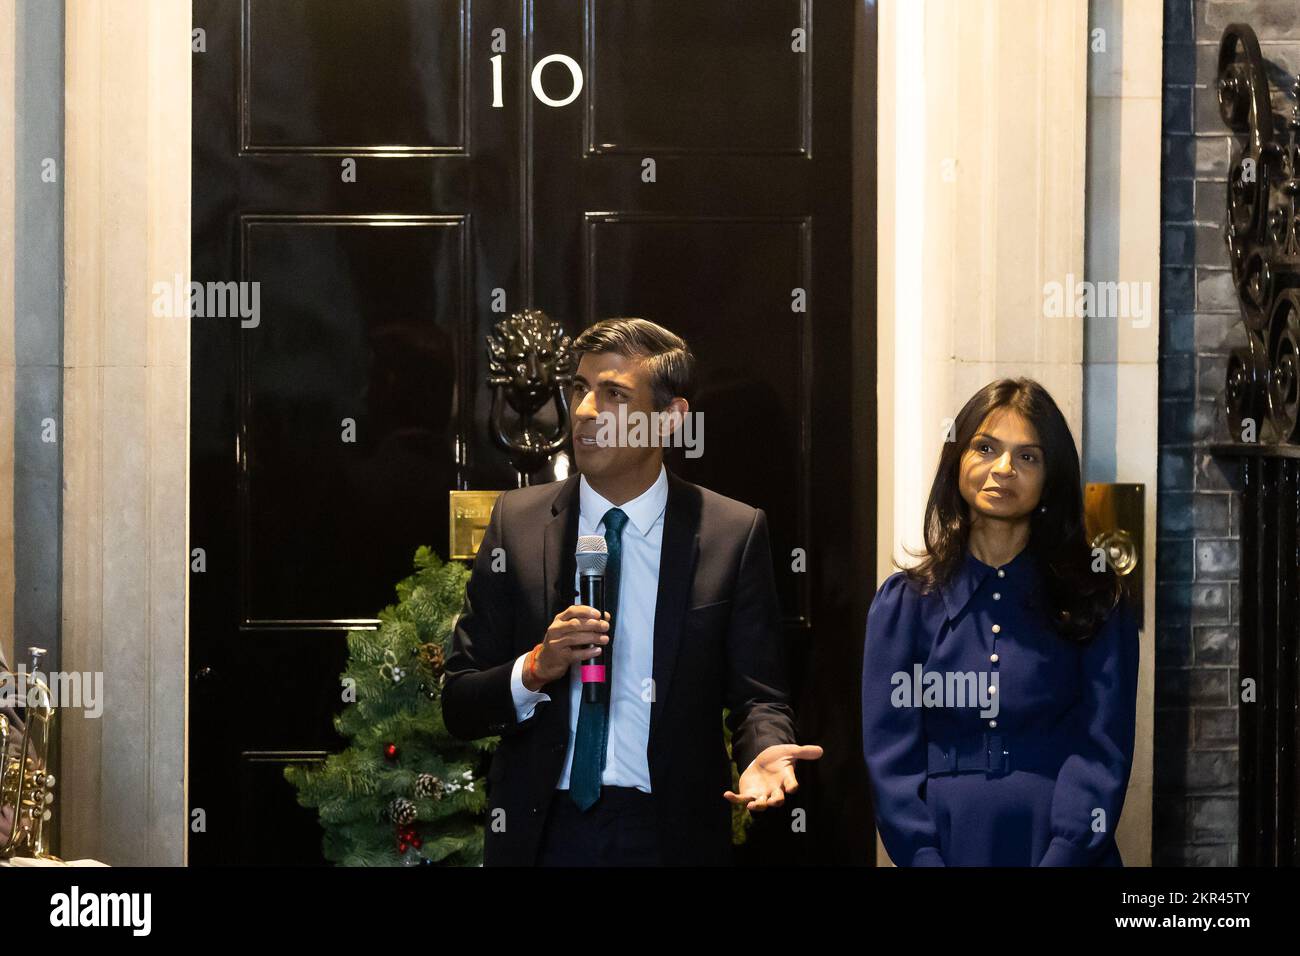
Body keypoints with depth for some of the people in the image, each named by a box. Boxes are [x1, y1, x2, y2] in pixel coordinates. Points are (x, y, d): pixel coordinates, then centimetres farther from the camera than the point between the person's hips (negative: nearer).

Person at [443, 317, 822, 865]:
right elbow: (459, 707, 0)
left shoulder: (735, 533, -3)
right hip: (542, 833, 1)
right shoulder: (517, 522, 1)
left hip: (670, 834, -1)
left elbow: (756, 694, -1)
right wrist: (534, 670, -18)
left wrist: (764, 752, -23)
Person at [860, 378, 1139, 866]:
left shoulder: (1095, 603, 2)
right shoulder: (903, 602, 4)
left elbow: (1101, 753, -6)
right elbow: (890, 757, -1)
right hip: (945, 848, 1)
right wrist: (925, 859, -14)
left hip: (1065, 850, -1)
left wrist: (1062, 856, -19)